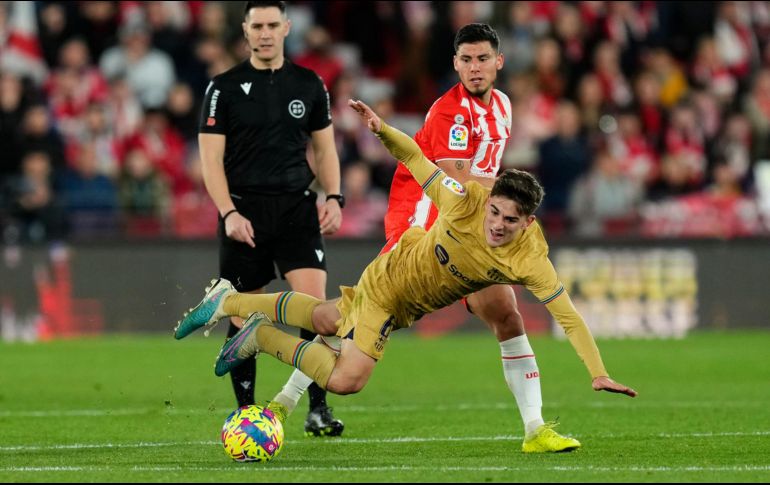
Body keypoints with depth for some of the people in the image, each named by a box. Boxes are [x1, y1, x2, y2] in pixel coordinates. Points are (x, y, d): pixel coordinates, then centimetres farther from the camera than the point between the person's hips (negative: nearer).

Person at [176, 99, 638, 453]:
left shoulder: (530, 260, -30)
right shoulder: (464, 201, -35)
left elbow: (568, 315, -29)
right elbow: (415, 158, -21)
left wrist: (599, 374, -36)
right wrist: (383, 129, -38)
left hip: (414, 305, 4)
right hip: (391, 279, -4)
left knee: (325, 321, 24)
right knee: (345, 379, -13)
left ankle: (231, 302, 43)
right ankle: (262, 336, 9)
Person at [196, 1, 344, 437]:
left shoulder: (309, 85, 9)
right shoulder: (225, 88, 1)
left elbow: (325, 148, 16)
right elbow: (211, 159, -2)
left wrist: (334, 197, 0)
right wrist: (229, 213, -14)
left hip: (297, 208, 1)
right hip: (245, 212, -1)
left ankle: (318, 409, -7)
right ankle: (246, 413, 12)